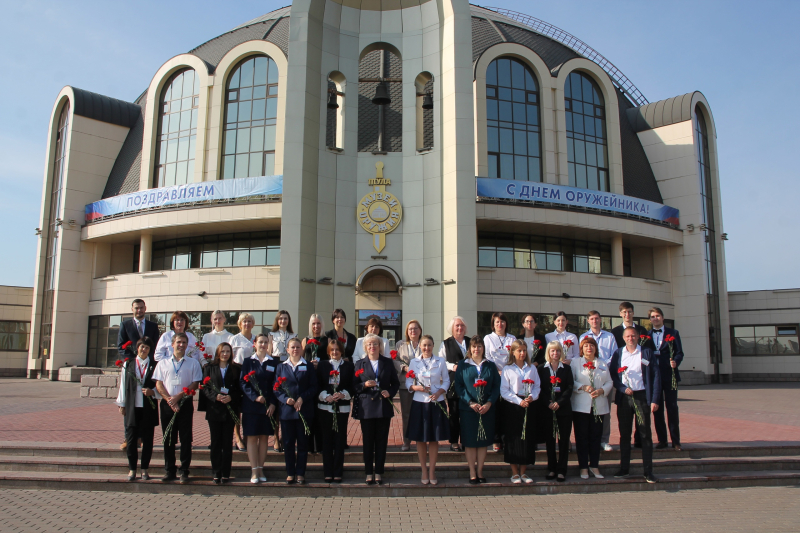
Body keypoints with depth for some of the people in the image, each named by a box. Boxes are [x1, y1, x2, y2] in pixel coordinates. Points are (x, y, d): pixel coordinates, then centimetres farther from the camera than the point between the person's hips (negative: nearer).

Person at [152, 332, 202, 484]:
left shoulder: (193, 363, 6)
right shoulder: (163, 363, 11)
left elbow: (195, 384, -1)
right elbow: (158, 384, 4)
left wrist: (178, 396, -12)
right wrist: (169, 400, -10)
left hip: (185, 403, -2)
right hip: (167, 404, 2)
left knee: (185, 438, -1)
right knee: (168, 439, 5)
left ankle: (184, 471, 5)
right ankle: (169, 471, 14)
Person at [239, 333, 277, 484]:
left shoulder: (274, 362, 6)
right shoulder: (248, 361, 5)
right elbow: (243, 382, -3)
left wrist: (273, 404, -8)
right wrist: (255, 397, -16)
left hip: (268, 406, 1)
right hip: (251, 405, -1)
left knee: (264, 437, 6)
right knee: (252, 437, 0)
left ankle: (261, 469, 14)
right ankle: (254, 471, 5)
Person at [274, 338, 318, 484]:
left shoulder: (308, 367, 6)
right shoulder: (281, 367, 10)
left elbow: (313, 388, 1)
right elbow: (276, 388, 5)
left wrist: (302, 399, -13)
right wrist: (286, 399, -12)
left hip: (304, 410, -1)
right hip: (286, 410, 1)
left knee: (303, 443, 3)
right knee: (288, 443, 4)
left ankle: (300, 474, 12)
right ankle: (290, 473, 15)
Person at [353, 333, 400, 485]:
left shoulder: (388, 363, 8)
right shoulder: (360, 364, 7)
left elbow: (395, 383, 11)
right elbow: (354, 386, 5)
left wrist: (390, 392, -7)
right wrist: (365, 385, -13)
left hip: (384, 407, 1)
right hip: (366, 408, 0)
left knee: (382, 441, 4)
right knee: (368, 441, 3)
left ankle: (379, 472, 13)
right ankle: (369, 473, 12)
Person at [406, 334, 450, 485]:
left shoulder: (441, 361, 4)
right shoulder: (414, 362, 4)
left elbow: (446, 381, 5)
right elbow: (408, 383, 4)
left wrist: (439, 393, -12)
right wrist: (417, 388, -15)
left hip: (437, 403, 0)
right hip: (420, 403, 0)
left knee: (434, 438, 6)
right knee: (420, 438, 5)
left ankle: (432, 471, 17)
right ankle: (424, 471, 17)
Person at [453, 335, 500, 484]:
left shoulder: (490, 366, 8)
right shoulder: (463, 366, 4)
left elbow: (496, 387, 5)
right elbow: (458, 386, -1)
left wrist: (489, 403, -10)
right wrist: (470, 402, -13)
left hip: (487, 409, 2)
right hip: (468, 409, -2)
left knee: (483, 441, 6)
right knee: (470, 441, 1)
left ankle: (479, 472, 17)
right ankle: (472, 473, 10)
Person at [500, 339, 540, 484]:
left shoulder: (532, 368, 9)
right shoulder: (507, 369, 0)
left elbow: (537, 386, 8)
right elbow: (504, 391, -5)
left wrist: (532, 397, -12)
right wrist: (519, 401, -15)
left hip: (529, 406, 3)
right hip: (513, 406, -3)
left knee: (528, 438, 5)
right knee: (513, 439, 0)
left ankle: (523, 472, 17)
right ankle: (515, 472, 11)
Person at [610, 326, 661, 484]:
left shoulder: (646, 352, 2)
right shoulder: (618, 354, 8)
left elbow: (656, 376, 0)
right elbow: (612, 374, 7)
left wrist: (654, 399, -7)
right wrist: (623, 388, -10)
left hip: (642, 396, -2)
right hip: (624, 398, 2)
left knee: (645, 435, 0)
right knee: (624, 434, 8)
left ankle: (648, 471, 7)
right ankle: (624, 469, 16)